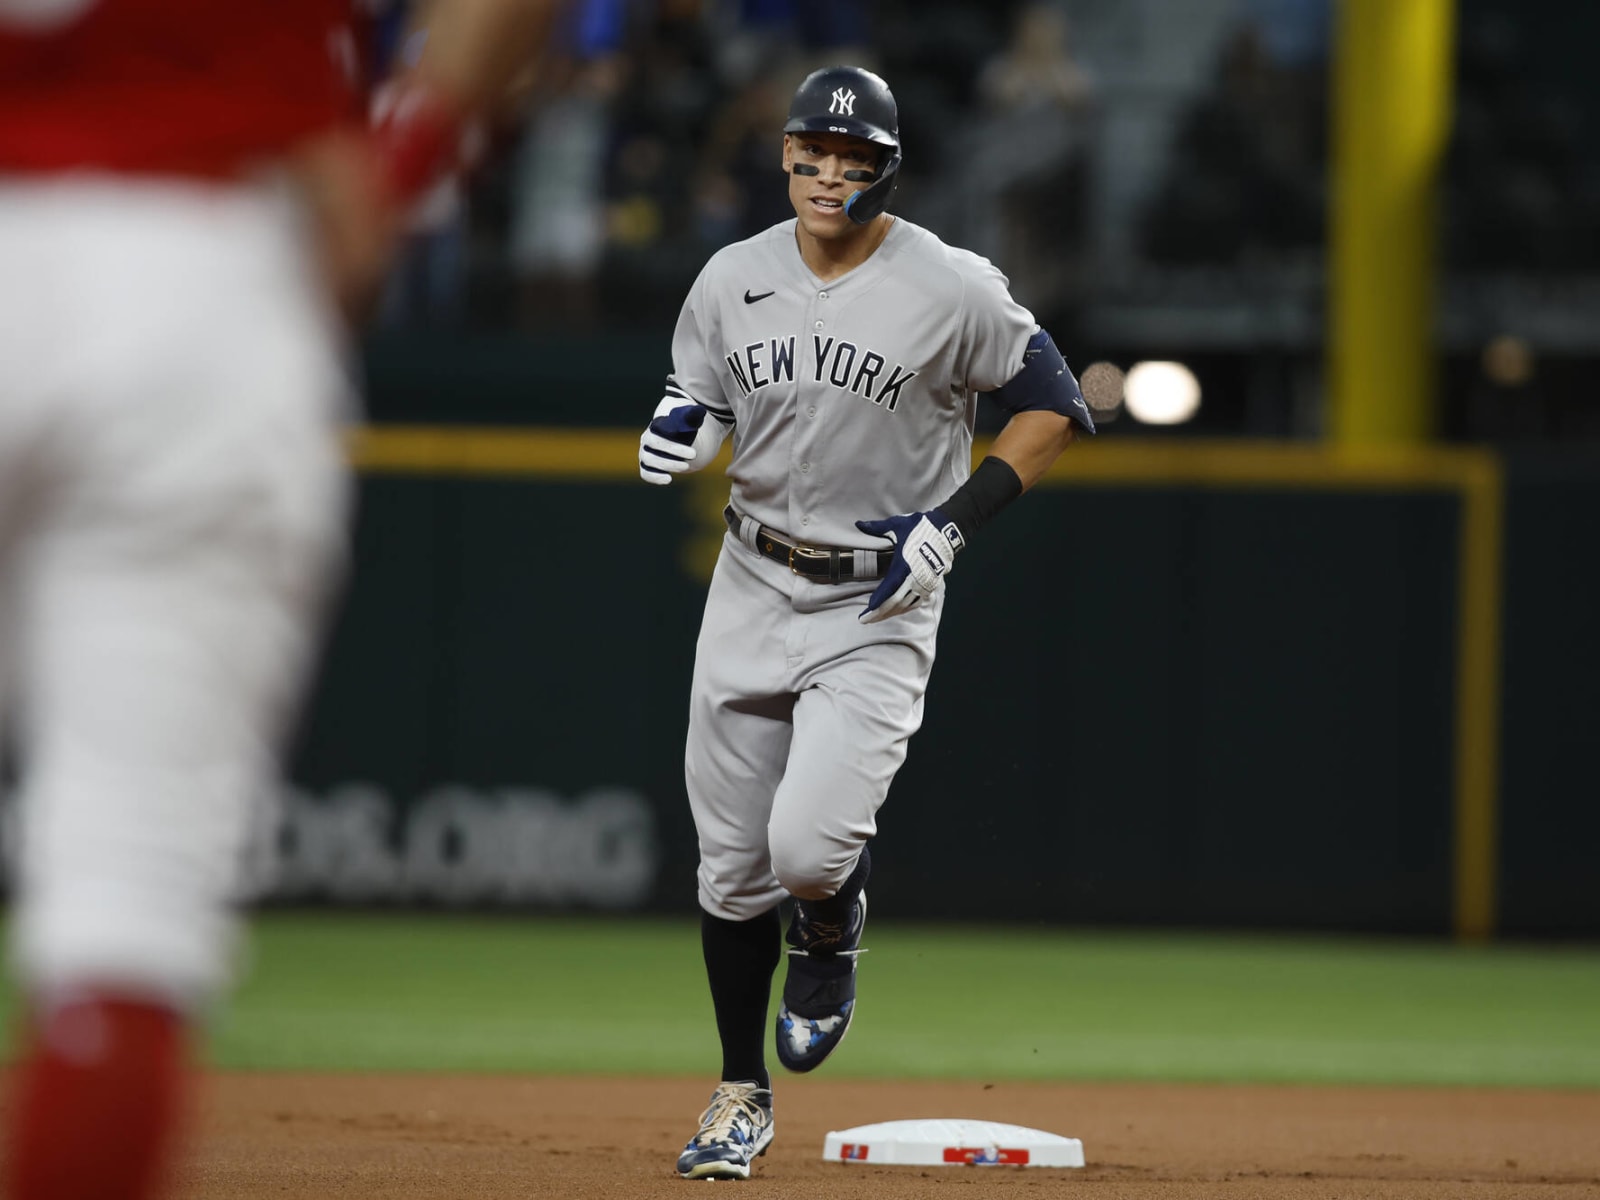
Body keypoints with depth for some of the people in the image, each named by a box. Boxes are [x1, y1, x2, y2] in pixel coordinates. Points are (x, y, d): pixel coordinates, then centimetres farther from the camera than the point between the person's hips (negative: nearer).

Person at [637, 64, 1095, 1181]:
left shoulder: (952, 290, -12)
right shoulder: (733, 280, 1)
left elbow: (1053, 406, -4)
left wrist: (956, 521, -14)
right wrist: (681, 434, -10)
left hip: (882, 601, -4)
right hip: (754, 586, 4)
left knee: (807, 845, -20)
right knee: (733, 866, 6)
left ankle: (831, 935, 17)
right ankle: (743, 1095, 22)